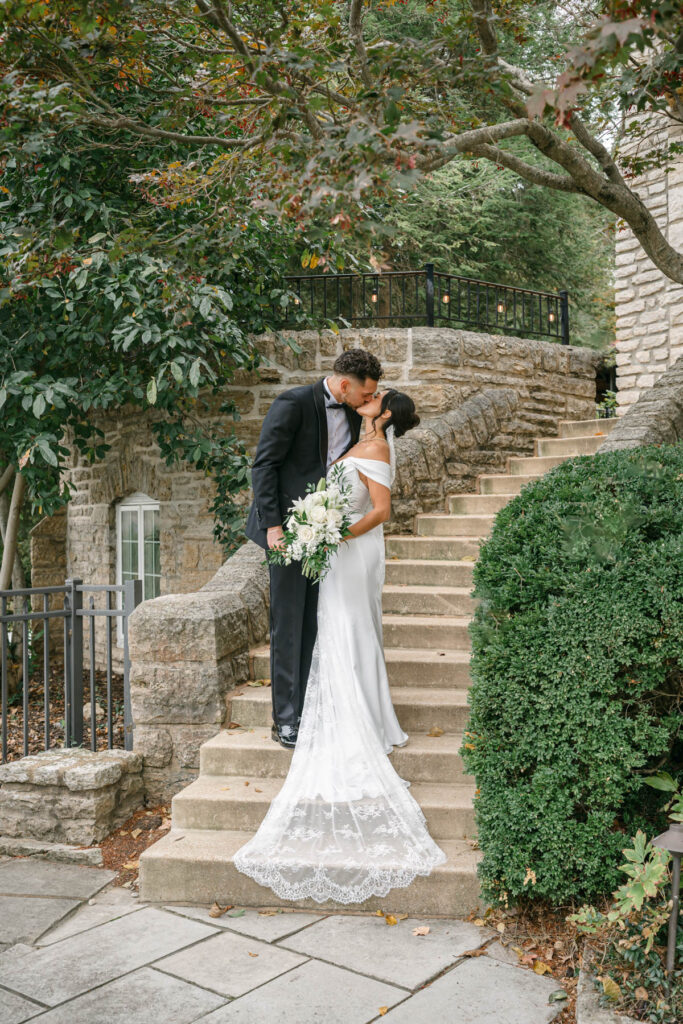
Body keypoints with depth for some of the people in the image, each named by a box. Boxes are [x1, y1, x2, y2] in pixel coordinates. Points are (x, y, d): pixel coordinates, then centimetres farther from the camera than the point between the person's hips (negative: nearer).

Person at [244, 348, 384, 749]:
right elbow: (264, 464, -12)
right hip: (289, 527, -6)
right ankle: (286, 719, 8)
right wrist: (272, 525, -17)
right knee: (288, 623, -2)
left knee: (315, 624, 8)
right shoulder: (294, 404, -11)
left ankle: (309, 712, 17)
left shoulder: (355, 413, 9)